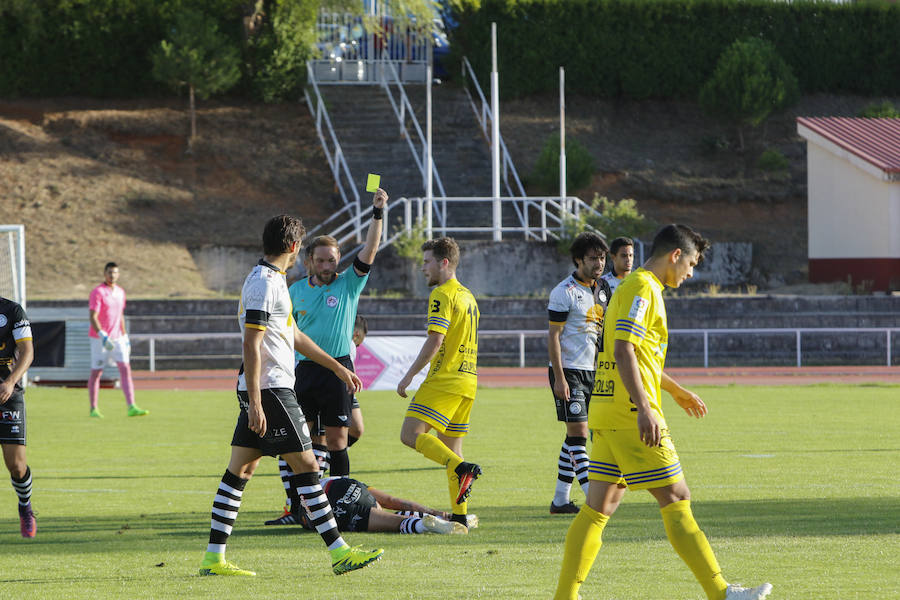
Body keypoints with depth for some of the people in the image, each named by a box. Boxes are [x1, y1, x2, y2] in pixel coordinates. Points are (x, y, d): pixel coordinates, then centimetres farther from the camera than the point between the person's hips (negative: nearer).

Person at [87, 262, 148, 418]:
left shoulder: (120, 292, 11)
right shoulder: (98, 292, -11)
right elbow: (93, 317, -19)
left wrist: (125, 337, 19)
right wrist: (103, 336, -30)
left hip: (117, 338, 6)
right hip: (99, 339, -6)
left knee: (126, 369, -7)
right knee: (96, 373, 2)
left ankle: (132, 407, -15)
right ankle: (93, 409, 14)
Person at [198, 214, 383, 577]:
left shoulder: (271, 280, 17)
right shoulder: (264, 283, -15)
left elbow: (293, 335, 28)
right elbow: (251, 345, -20)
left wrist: (337, 367, 33)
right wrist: (255, 403, -24)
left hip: (259, 390, 10)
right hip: (269, 388, -10)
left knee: (240, 469, 7)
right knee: (305, 465, -7)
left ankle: (214, 558, 7)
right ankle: (339, 553, -6)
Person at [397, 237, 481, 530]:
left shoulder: (442, 295, -10)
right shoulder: (467, 297, 20)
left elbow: (435, 341, -18)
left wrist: (409, 375, -14)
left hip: (444, 379, -9)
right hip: (467, 380, 9)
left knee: (411, 434, -14)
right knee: (450, 445, 11)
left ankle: (462, 468, -27)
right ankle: (459, 514, 7)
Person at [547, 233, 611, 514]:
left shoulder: (602, 289, 12)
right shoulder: (564, 292, -10)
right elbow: (553, 336, -12)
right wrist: (559, 378, -18)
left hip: (592, 372, 8)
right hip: (569, 371, -8)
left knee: (575, 436, 9)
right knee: (578, 433, -10)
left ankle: (560, 499, 13)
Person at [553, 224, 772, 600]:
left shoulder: (634, 287, 21)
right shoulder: (642, 288, -11)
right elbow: (623, 350, -22)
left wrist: (676, 390, 45)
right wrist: (644, 408, -28)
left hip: (606, 413, 10)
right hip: (631, 414, -10)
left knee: (599, 507, 8)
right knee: (676, 501, -5)